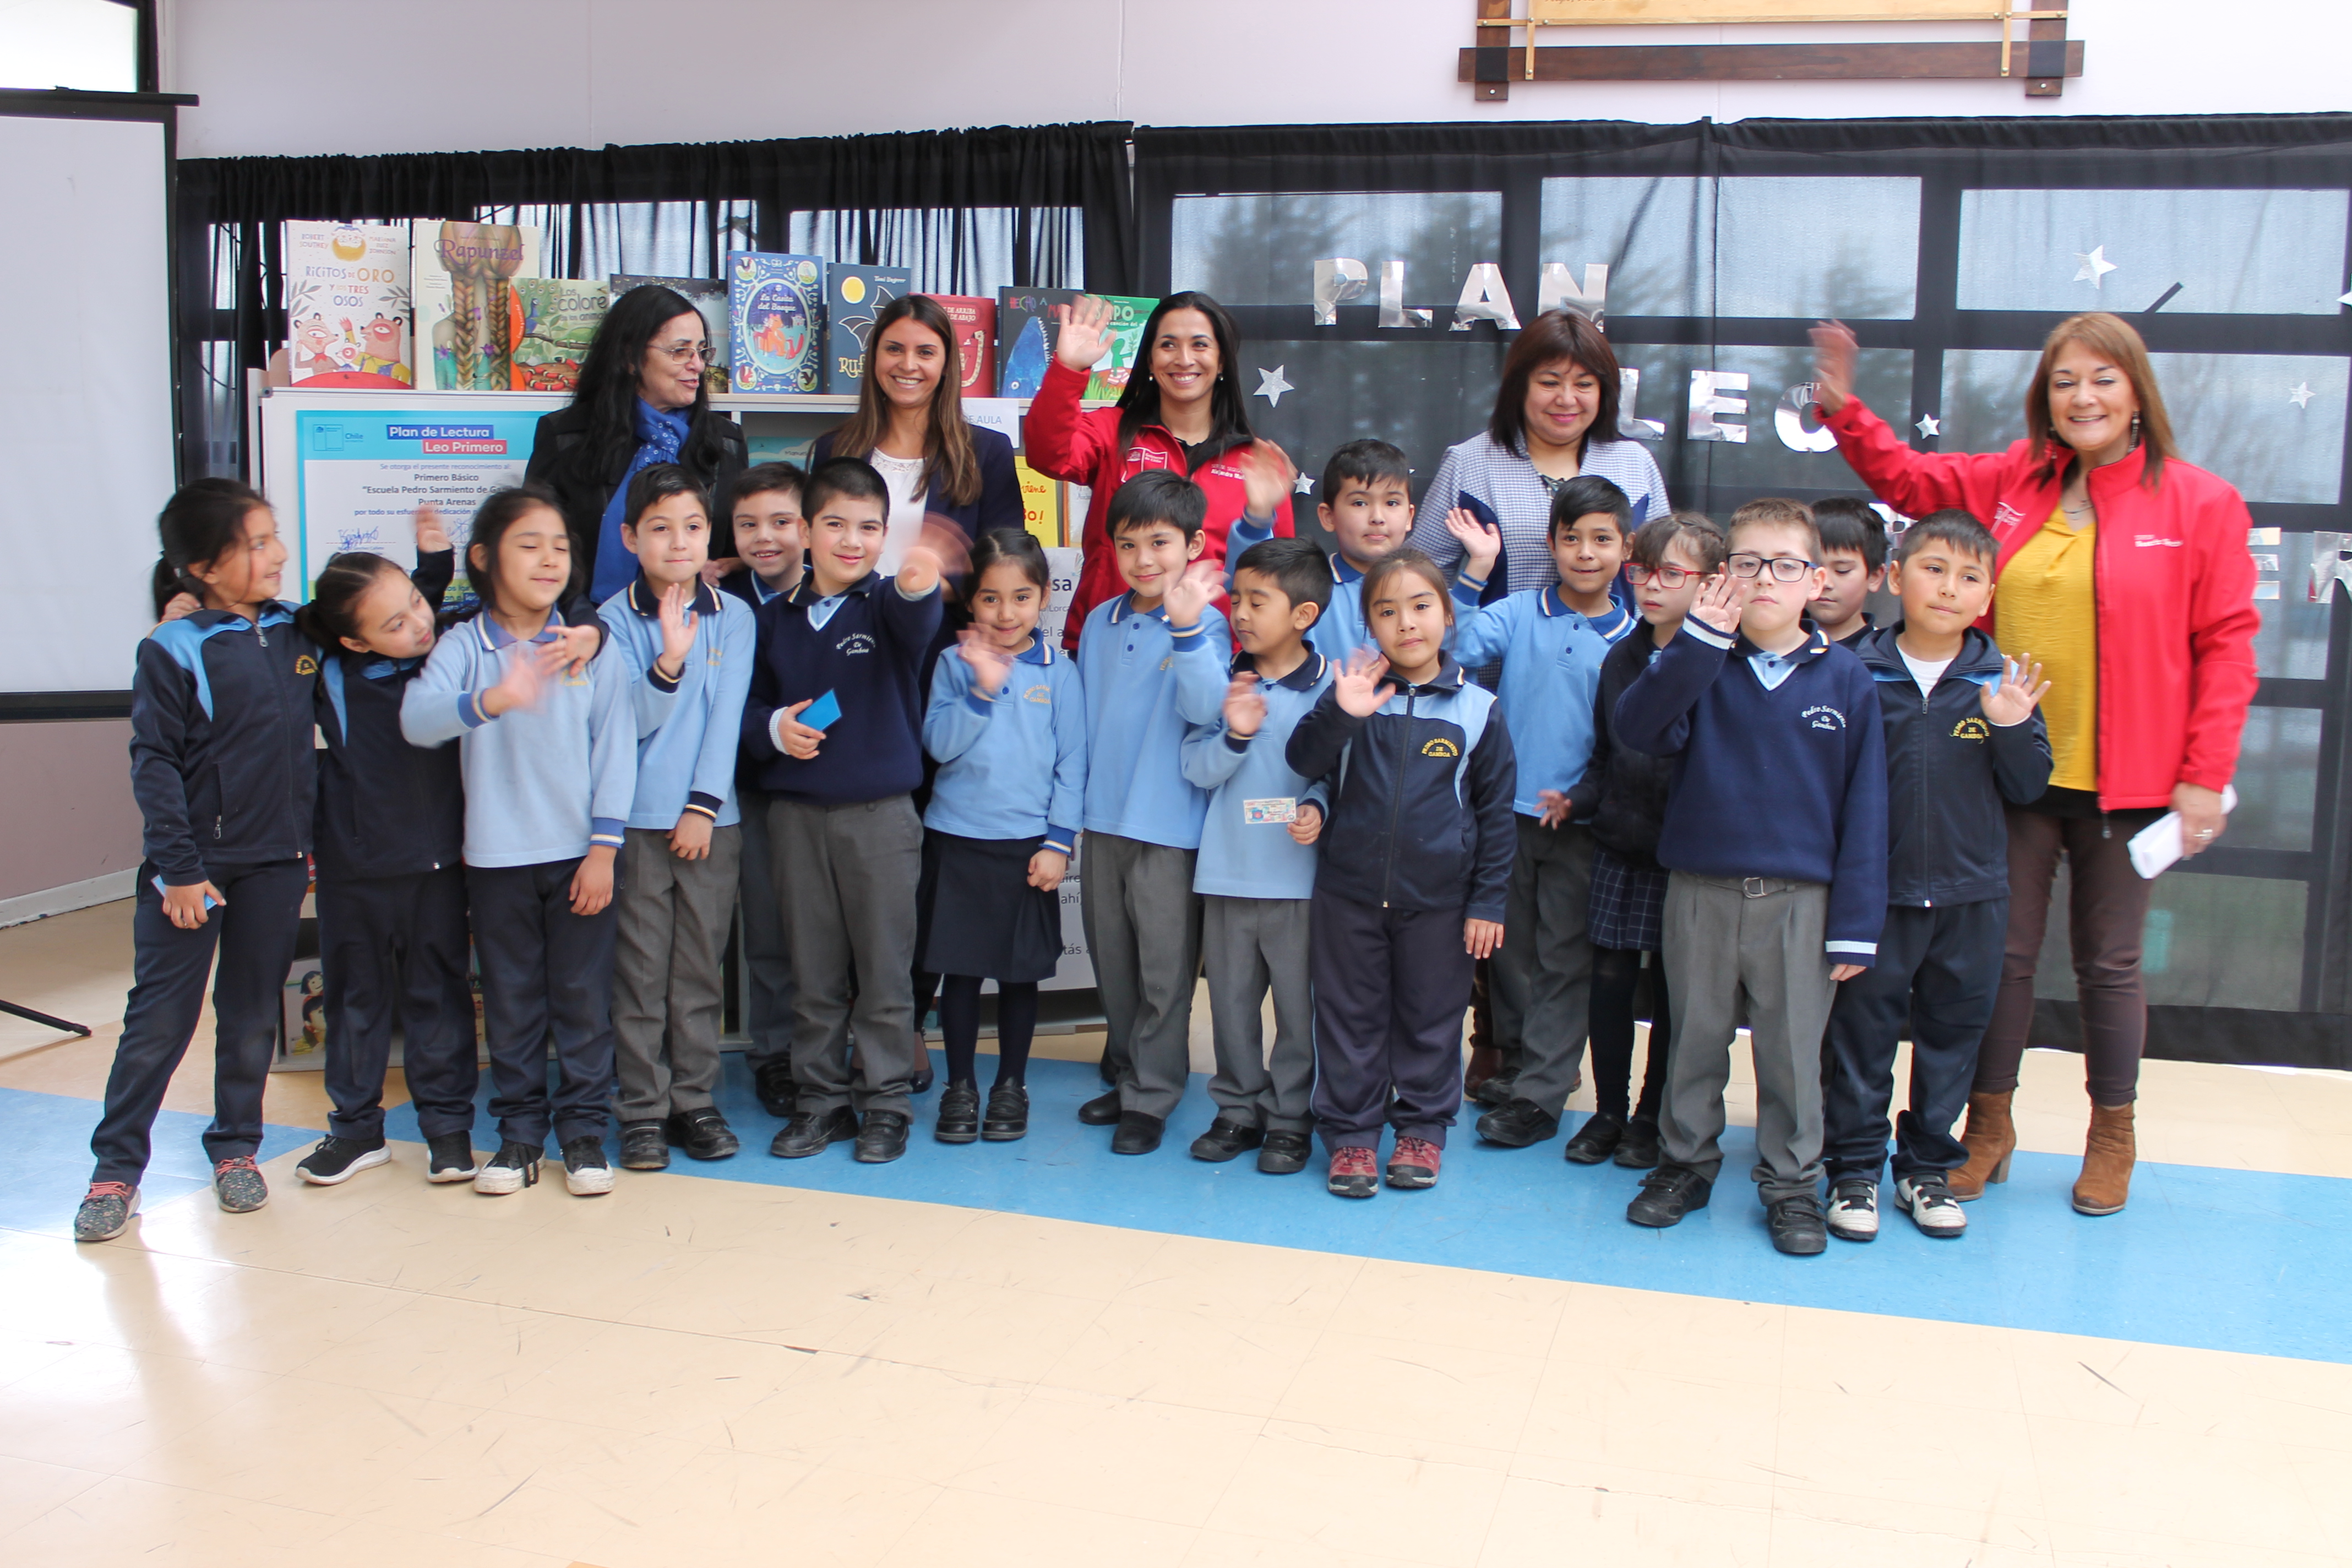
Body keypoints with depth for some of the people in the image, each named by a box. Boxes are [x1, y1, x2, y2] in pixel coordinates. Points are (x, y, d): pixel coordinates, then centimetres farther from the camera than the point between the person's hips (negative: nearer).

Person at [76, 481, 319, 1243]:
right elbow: (154, 765, -10)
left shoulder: (295, 635, 6)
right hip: (194, 865, -4)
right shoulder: (173, 651, -9)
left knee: (252, 1017, 13)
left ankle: (235, 1149, 27)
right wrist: (178, 869, -13)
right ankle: (116, 1168, 12)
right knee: (159, 1020, 1)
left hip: (275, 864, 4)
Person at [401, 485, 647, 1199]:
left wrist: (604, 847, -5)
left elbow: (614, 748, -1)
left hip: (579, 852, 0)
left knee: (584, 995, 6)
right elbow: (417, 718, -20)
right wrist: (495, 699, -39)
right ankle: (519, 1131, 22)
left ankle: (584, 1127, 18)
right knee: (510, 999, 10)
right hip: (497, 856, 0)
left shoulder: (592, 647, 0)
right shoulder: (464, 646, -3)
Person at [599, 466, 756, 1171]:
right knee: (640, 971, 2)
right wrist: (668, 663, -25)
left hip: (712, 818, 1)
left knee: (700, 969, 7)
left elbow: (728, 713, 0)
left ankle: (695, 1101, 17)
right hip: (637, 820, -1)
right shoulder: (615, 618, 0)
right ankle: (643, 1112, 11)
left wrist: (704, 804, -7)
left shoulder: (733, 616, 4)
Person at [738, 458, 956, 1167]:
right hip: (797, 811, 3)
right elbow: (749, 704, 15)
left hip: (881, 813, -3)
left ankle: (885, 1102, 16)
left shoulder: (887, 603, -2)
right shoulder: (777, 616, 8)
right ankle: (821, 1100, 23)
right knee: (813, 971, 11)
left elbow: (916, 627, -27)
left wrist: (919, 585, -50)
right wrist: (772, 729, -8)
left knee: (885, 968, 4)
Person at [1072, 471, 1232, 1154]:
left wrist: (1186, 628, -35)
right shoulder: (1100, 623, 7)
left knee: (1165, 966, 2)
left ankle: (1152, 1094, 13)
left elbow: (1205, 706, -24)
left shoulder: (1205, 624, -9)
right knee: (1112, 958, 16)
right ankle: (1124, 1072, 31)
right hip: (1103, 817, 6)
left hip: (1169, 823, -5)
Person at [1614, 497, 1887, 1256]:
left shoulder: (1844, 676, -2)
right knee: (1695, 1039, 14)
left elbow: (1864, 805, -1)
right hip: (1701, 894, 1)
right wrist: (1699, 639, -23)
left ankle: (1791, 1183, 23)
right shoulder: (1700, 666, 1)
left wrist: (1855, 923, -3)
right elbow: (1638, 728, -17)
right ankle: (1686, 1162, 30)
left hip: (1799, 901, -1)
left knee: (1792, 1049, 8)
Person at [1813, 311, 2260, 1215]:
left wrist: (2204, 775, -10)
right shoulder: (2011, 484, 4)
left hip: (2125, 781, -2)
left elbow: (2226, 646, -5)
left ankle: (2112, 1137, 30)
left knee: (2109, 963, 11)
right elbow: (1906, 480, 14)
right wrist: (1843, 409, -3)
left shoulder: (2201, 504, -4)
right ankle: (1989, 1123, 26)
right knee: (2003, 952, 10)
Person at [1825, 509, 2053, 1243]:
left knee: (1953, 1029, 12)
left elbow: (2027, 789, 1)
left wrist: (2012, 727, -15)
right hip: (1876, 890, -2)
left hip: (1971, 894, 2)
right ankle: (1854, 1168, 19)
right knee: (1862, 1028, 5)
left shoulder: (2002, 682, 0)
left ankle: (1927, 1168, 27)